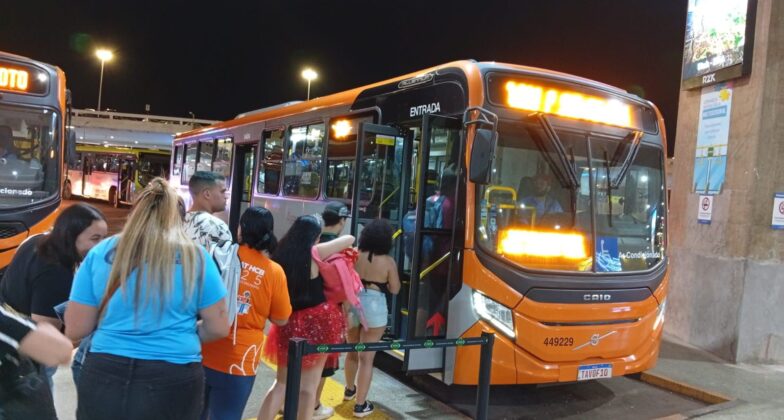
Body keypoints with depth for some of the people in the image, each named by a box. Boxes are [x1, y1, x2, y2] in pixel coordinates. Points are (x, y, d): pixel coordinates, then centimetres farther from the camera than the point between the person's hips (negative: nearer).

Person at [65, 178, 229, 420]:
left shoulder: (100, 253, -1)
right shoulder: (196, 258, -4)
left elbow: (74, 330, 2)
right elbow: (218, 328, 0)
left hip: (106, 378, 1)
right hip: (172, 384, 0)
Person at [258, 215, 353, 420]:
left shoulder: (280, 255, 2)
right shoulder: (314, 253, -10)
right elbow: (350, 239, -3)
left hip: (290, 323, 4)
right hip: (317, 321, -4)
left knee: (282, 382, 17)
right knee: (308, 386, 6)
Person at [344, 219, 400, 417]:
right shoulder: (388, 261, -8)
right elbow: (394, 289, -1)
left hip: (352, 303, 4)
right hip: (374, 306, -4)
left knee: (352, 351, 23)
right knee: (366, 357, 1)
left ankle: (350, 389, 43)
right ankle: (360, 405, 5)